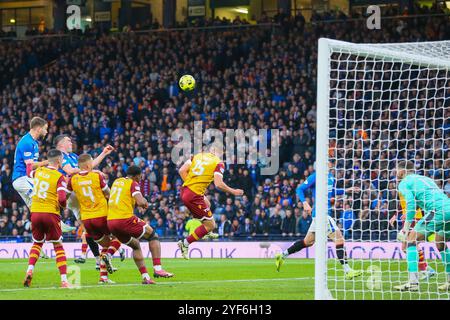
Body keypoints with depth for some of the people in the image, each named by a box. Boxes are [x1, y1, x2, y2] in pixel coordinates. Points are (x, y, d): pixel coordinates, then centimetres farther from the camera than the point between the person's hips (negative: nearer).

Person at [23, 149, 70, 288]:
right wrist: (63, 206, 5)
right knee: (58, 246, 7)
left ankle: (30, 270, 0)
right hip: (51, 214, -4)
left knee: (37, 243, 22)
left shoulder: (38, 171, 6)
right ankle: (64, 280, 0)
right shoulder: (59, 177, -9)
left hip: (35, 213, 4)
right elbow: (62, 199, -18)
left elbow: (29, 173, 31)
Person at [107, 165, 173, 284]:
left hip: (110, 221, 7)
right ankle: (157, 268, -4)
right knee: (153, 237, 9)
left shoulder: (117, 181, 19)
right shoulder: (133, 183, -2)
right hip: (125, 219, -7)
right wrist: (145, 203, 8)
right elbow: (141, 201, -16)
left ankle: (145, 277, 15)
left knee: (135, 245, 24)